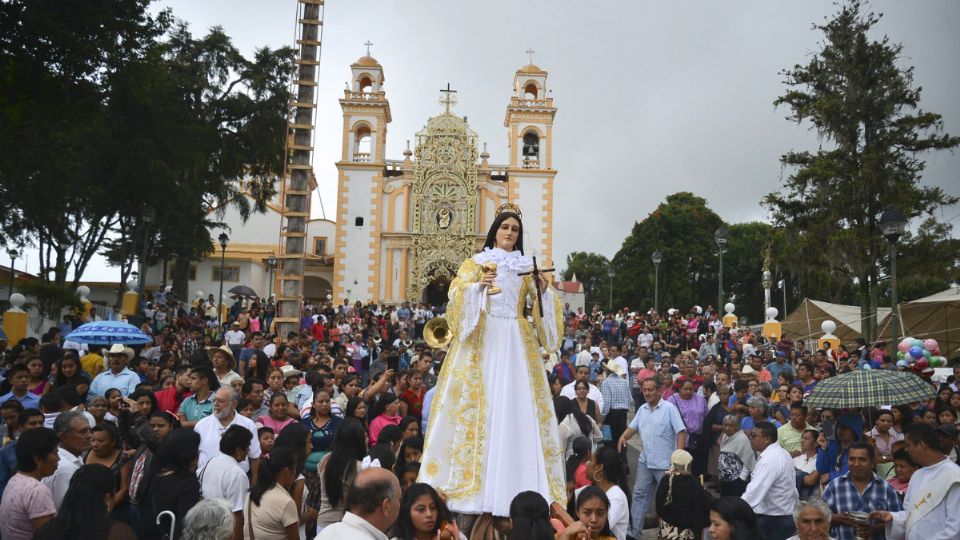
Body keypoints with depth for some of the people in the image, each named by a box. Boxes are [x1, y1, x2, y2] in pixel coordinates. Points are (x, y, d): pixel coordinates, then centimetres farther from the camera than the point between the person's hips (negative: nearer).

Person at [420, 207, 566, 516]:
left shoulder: (526, 267, 16)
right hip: (483, 339, -2)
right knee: (479, 405, -8)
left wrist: (544, 291, -8)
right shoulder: (476, 263, 8)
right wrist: (478, 286, -19)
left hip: (517, 342, 3)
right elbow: (458, 295, -3)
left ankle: (517, 488, 3)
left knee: (516, 408, -2)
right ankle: (471, 483, -3)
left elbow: (541, 306, 11)